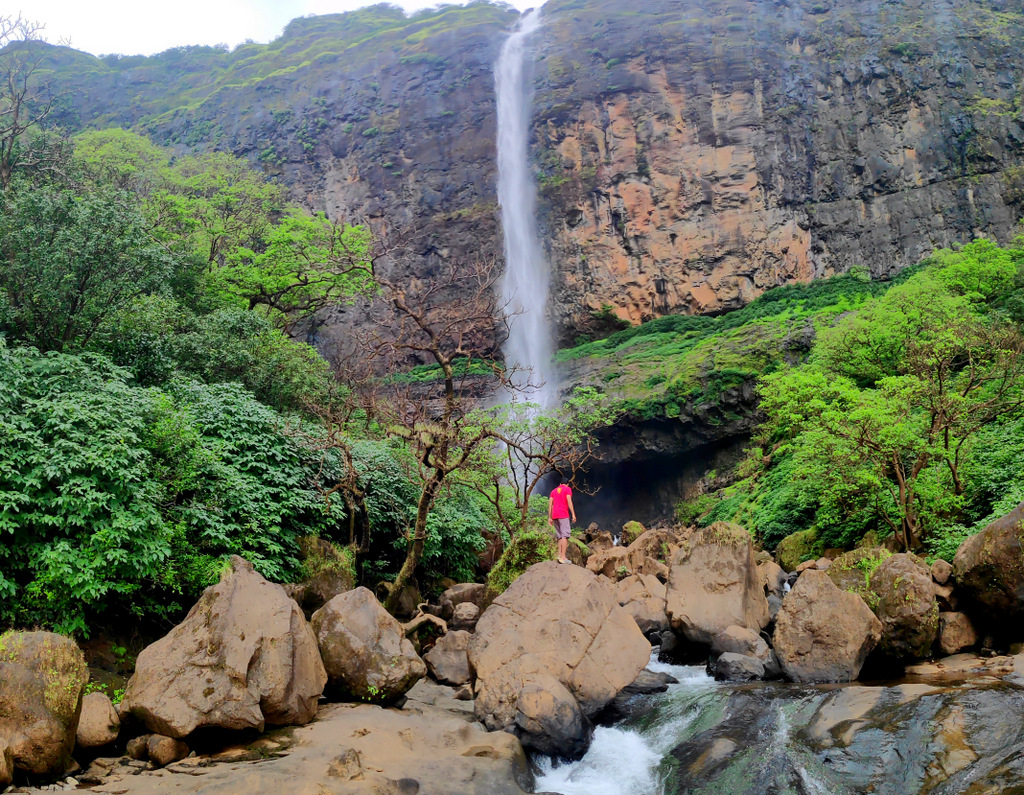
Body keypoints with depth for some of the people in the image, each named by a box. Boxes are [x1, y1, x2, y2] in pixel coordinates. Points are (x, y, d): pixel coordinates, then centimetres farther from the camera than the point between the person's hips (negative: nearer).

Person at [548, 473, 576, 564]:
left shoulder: (554, 491, 19)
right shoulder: (567, 489, 2)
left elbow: (550, 504, 14)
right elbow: (569, 501, -10)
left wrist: (549, 518, 14)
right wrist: (573, 514, -11)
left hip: (555, 515, 7)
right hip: (563, 515, -6)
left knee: (560, 536, 11)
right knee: (565, 536, -10)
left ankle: (559, 555, 2)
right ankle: (563, 557, -19)